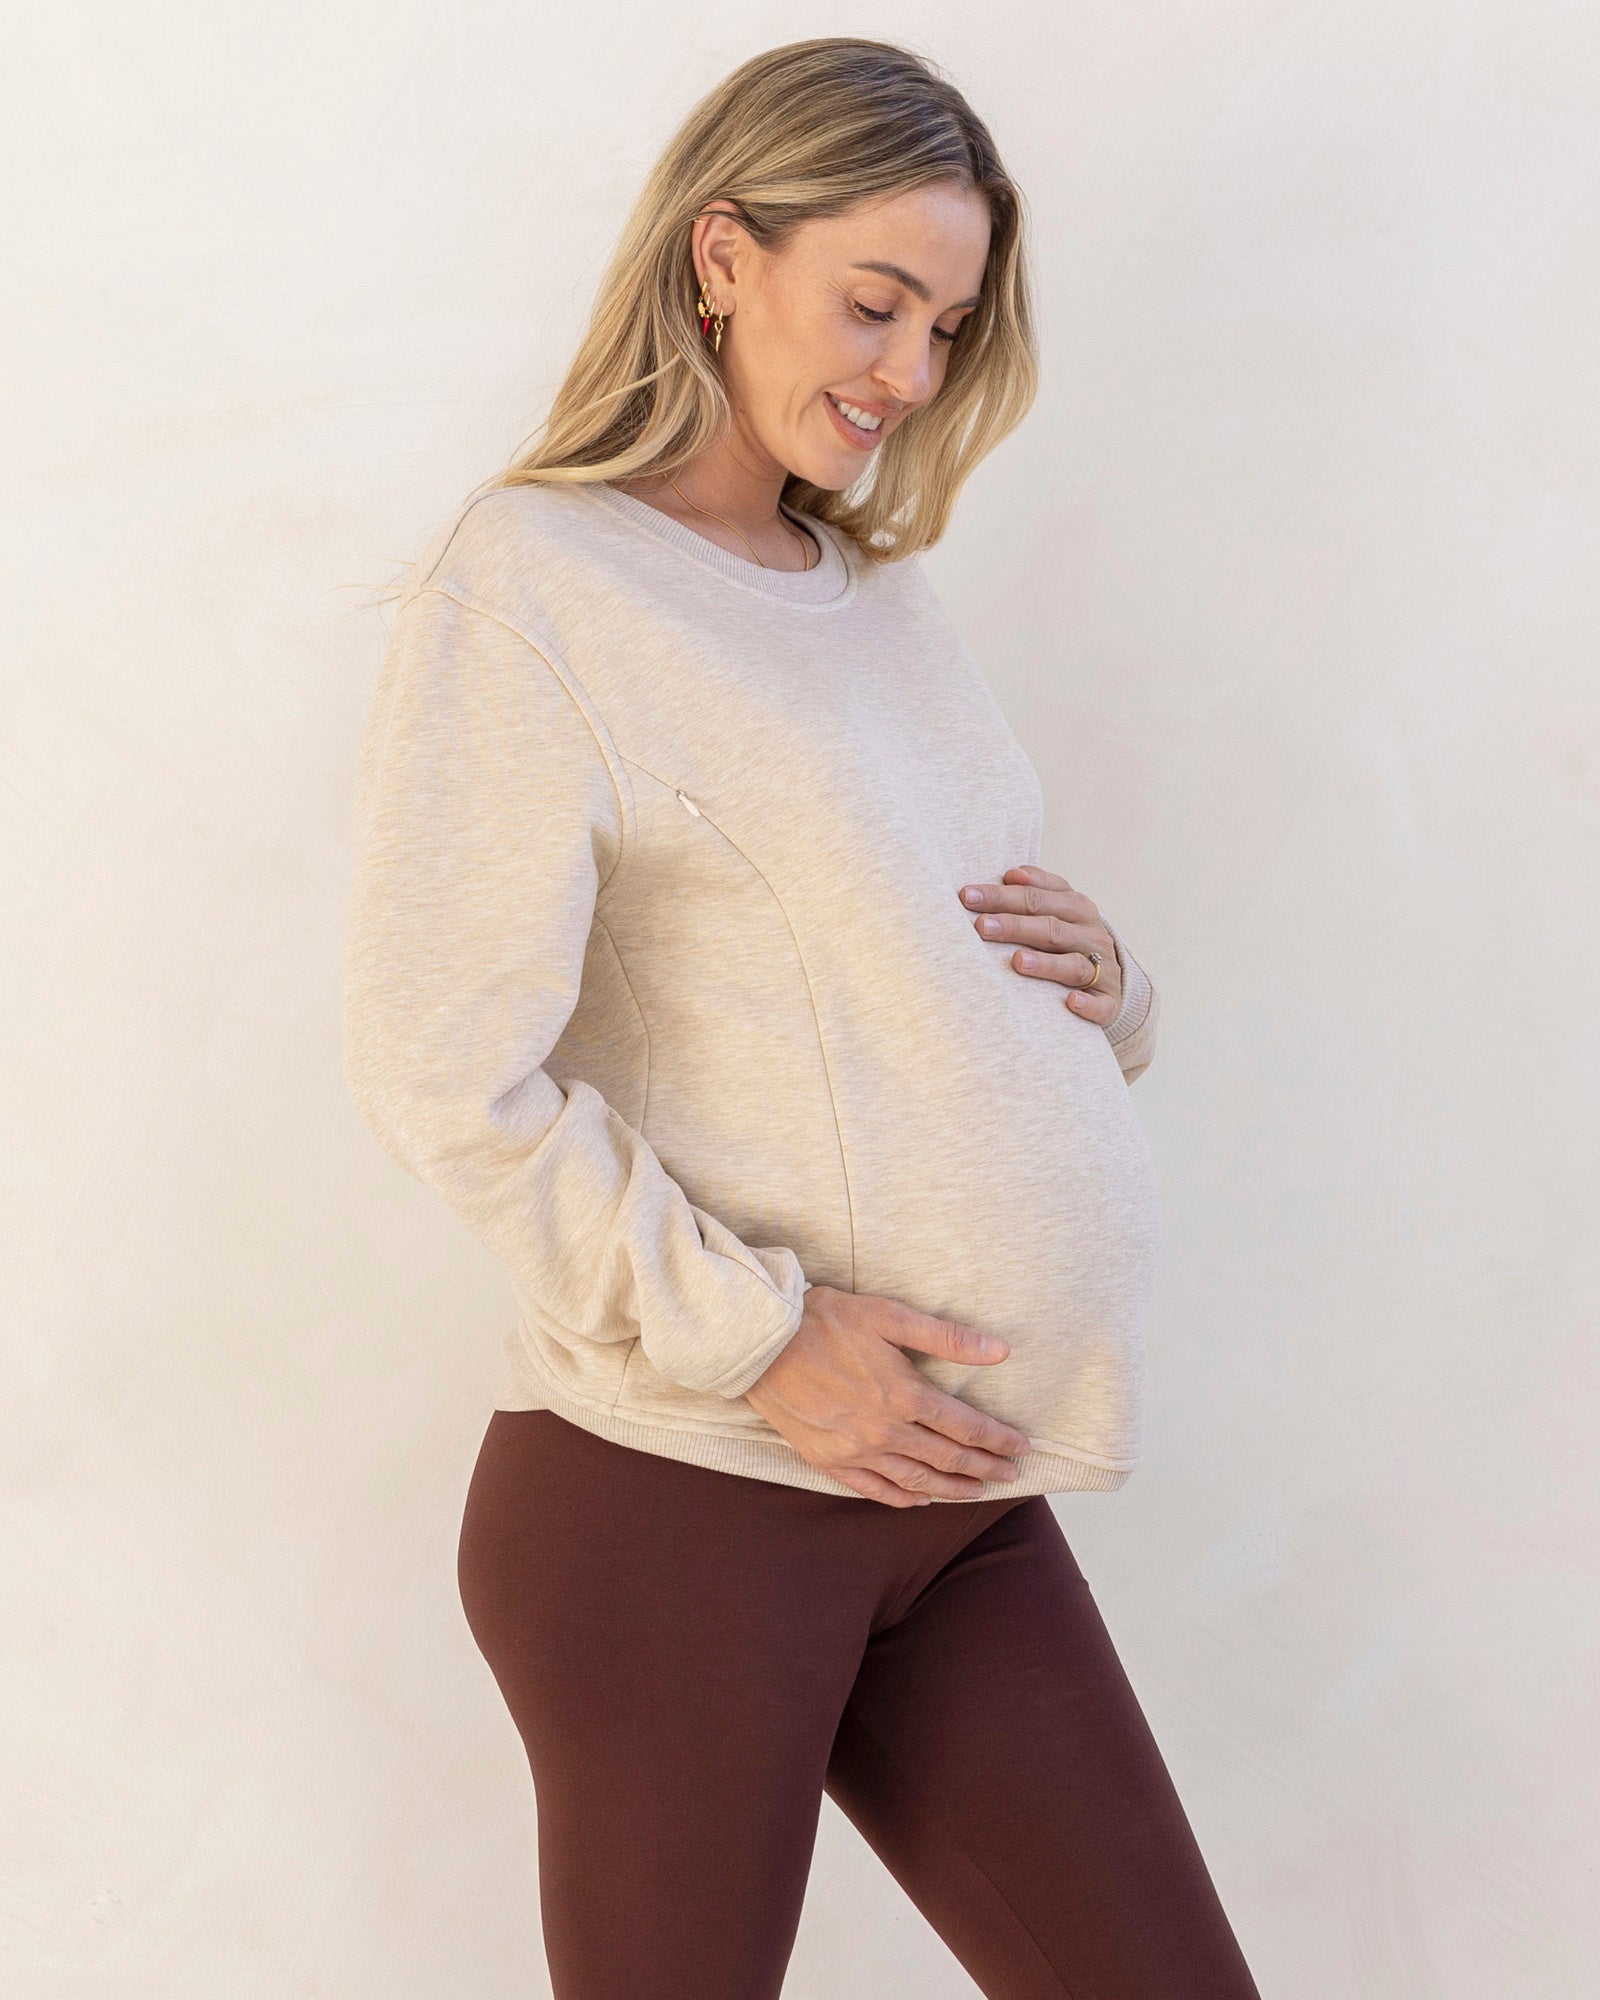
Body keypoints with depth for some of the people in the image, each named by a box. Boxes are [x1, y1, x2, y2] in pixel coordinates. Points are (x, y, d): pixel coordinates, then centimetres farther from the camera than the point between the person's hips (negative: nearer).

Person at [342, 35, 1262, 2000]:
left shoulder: (883, 598, 17)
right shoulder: (534, 578, -6)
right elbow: (442, 1071, -15)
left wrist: (1103, 987, 1)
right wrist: (751, 1335, -16)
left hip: (965, 1506, 7)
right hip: (680, 1493, -7)